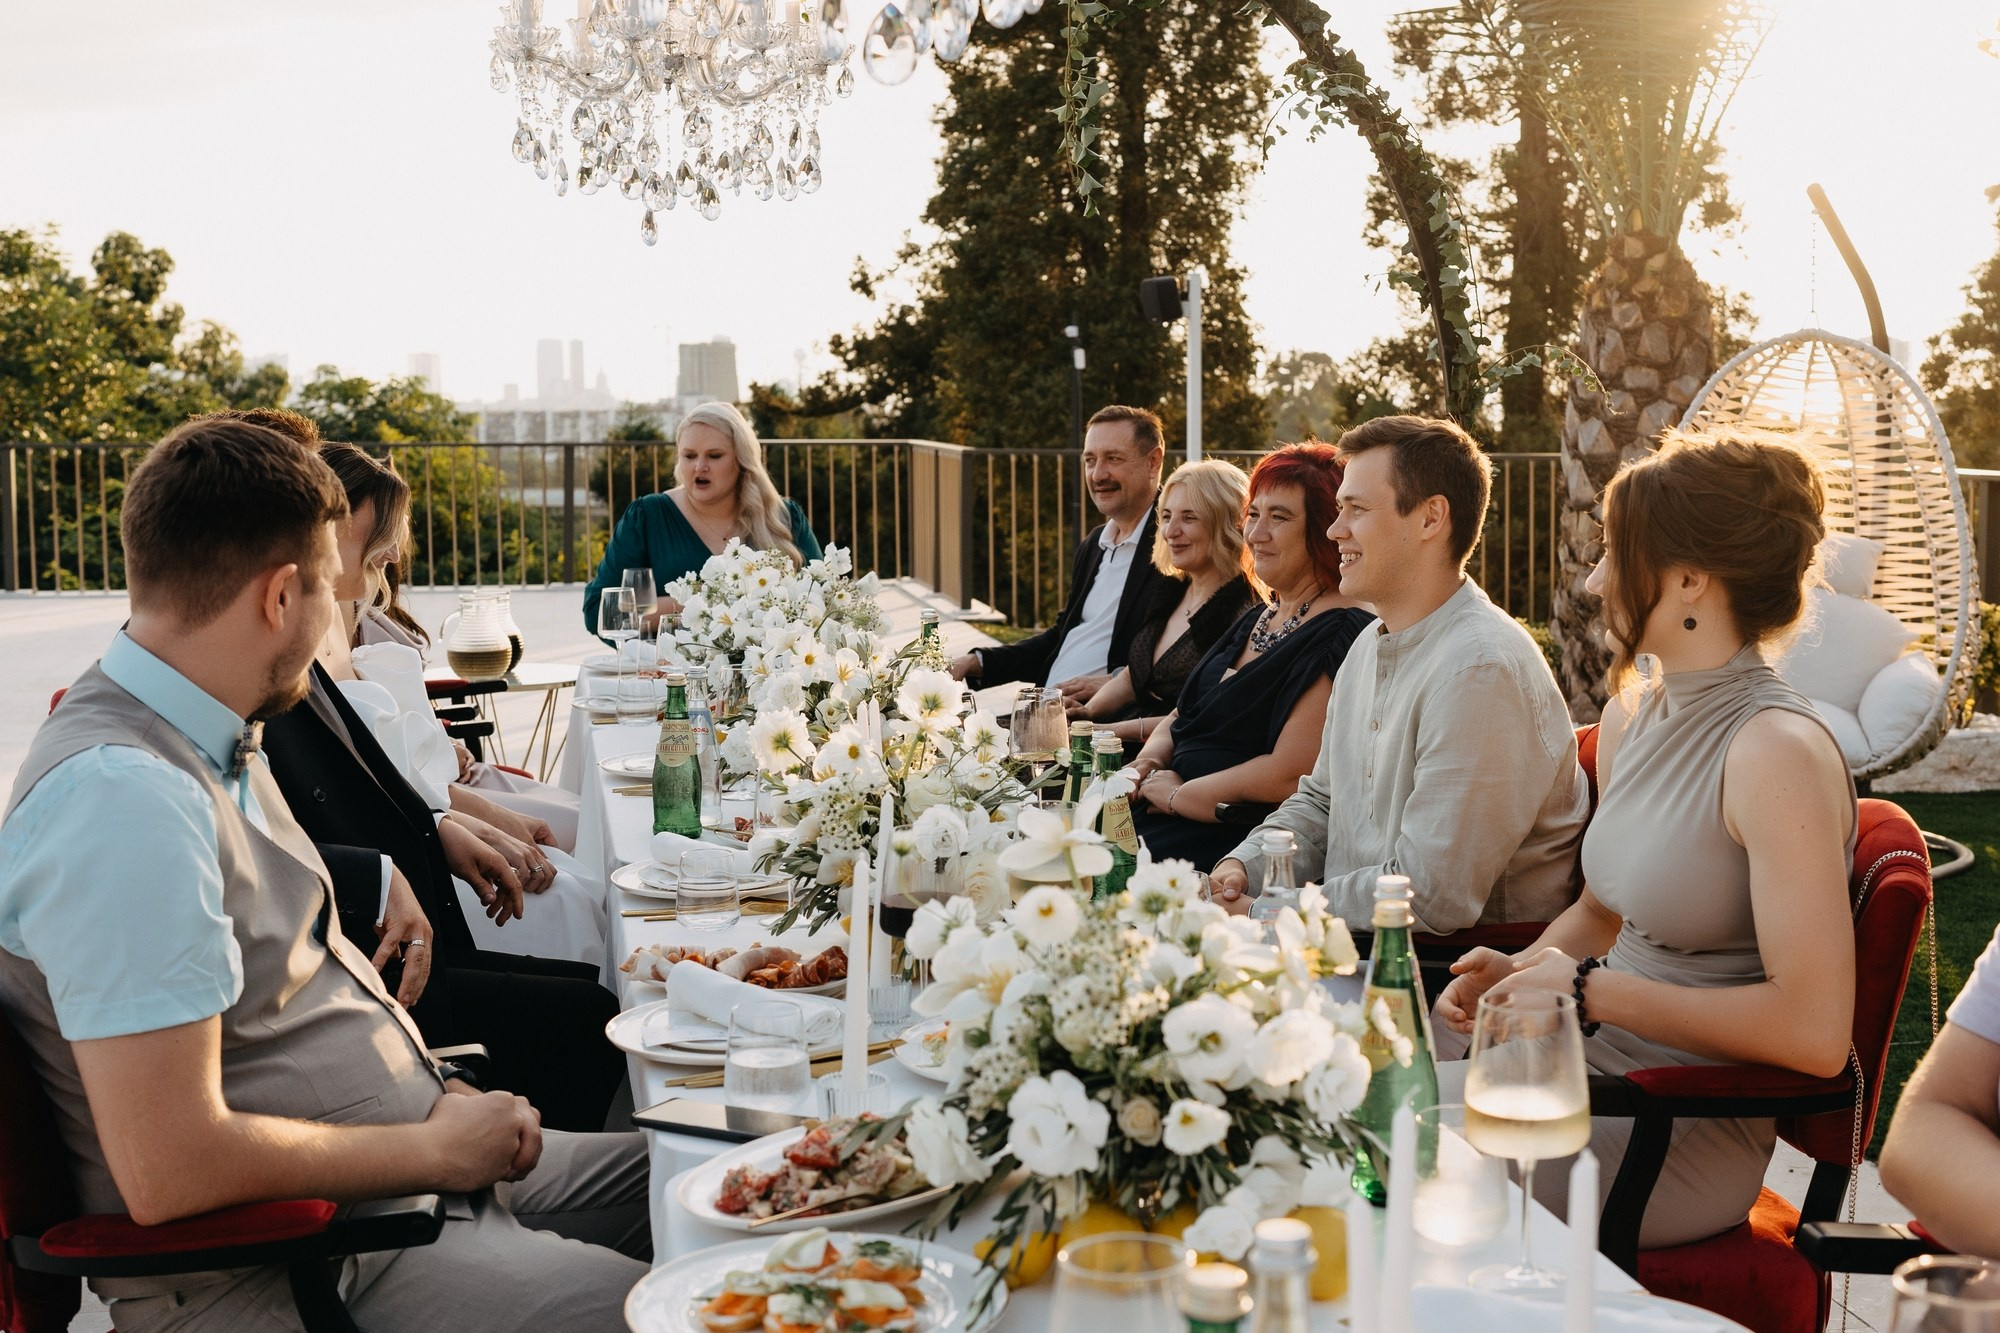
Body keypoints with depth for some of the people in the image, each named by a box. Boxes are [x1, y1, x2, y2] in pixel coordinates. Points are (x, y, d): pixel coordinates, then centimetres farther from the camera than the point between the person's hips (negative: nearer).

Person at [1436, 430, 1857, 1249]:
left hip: (1697, 1132, -7)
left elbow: (1814, 1028, -25)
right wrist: (1521, 970, 1)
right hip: (1593, 1067, 8)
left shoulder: (1777, 753, -20)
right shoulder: (1629, 717, 6)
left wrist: (1593, 990, -18)